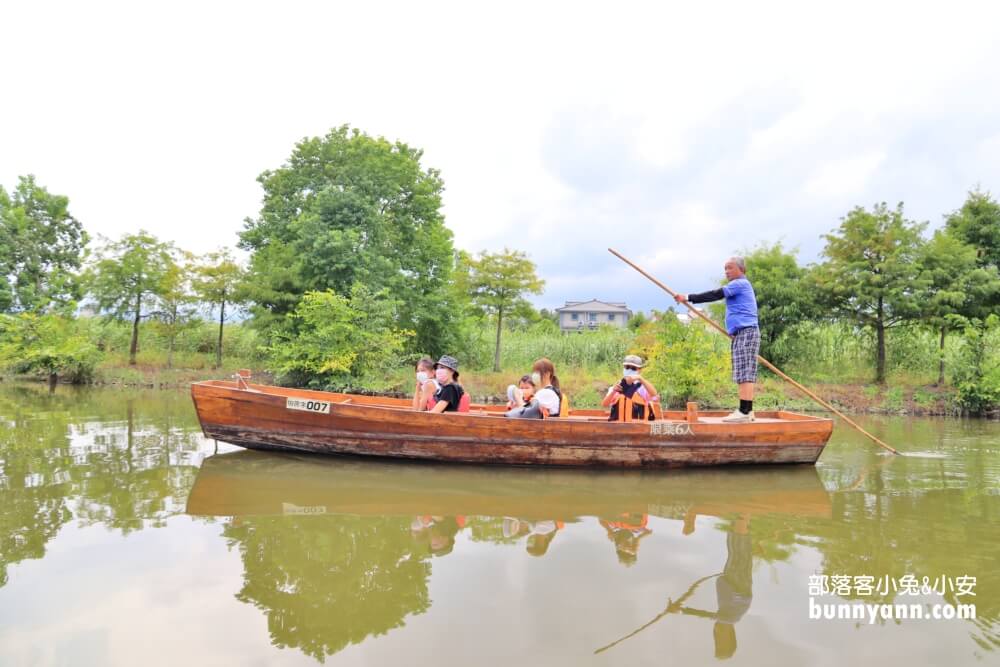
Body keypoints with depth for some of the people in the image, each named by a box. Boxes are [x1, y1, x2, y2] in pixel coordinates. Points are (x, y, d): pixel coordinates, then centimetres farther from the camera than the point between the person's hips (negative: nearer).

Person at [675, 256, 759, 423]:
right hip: (742, 333, 11)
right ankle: (747, 411, 9)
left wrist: (689, 298, -16)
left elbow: (715, 295, -16)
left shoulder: (740, 283, -7)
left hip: (746, 332, -11)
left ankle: (744, 412, -17)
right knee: (746, 374, 8)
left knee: (745, 373, -14)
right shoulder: (741, 285, 25)